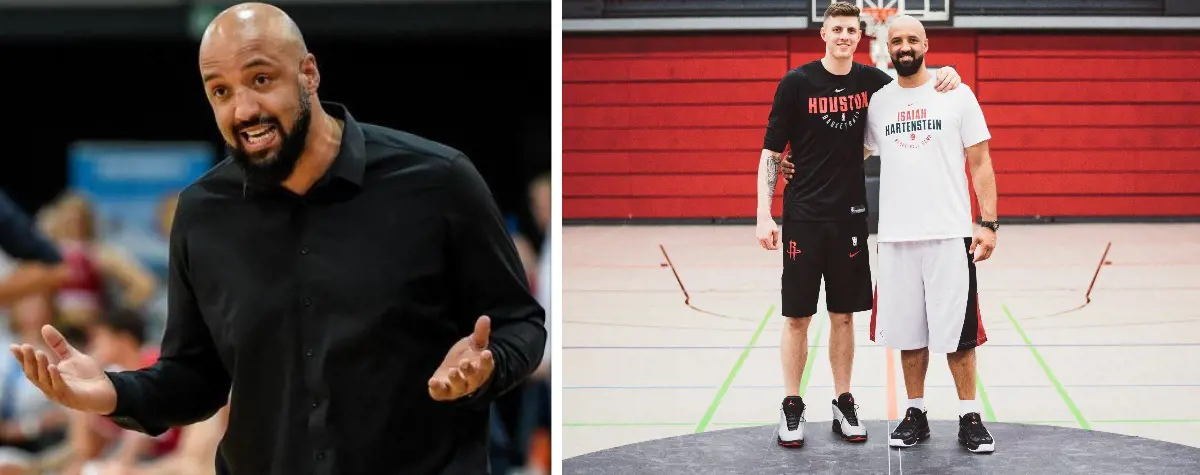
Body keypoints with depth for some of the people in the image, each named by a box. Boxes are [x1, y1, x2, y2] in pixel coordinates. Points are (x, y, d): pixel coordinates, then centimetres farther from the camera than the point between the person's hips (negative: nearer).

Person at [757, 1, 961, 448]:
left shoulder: (870, 80, 2)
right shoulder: (797, 83, -7)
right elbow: (770, 153, -4)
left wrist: (946, 75, -5)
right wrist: (764, 215, -11)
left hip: (850, 214, 3)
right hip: (803, 215, -3)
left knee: (844, 314, 9)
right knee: (797, 316, 1)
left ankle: (843, 404, 18)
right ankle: (791, 407, 11)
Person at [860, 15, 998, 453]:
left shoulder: (957, 95, 1)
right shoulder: (877, 102, 7)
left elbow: (980, 164, 1)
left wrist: (989, 223, -6)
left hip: (950, 234, -3)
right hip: (896, 236, 3)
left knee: (958, 333, -1)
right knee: (908, 332, 8)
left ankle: (970, 419, 8)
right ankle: (915, 416, 18)